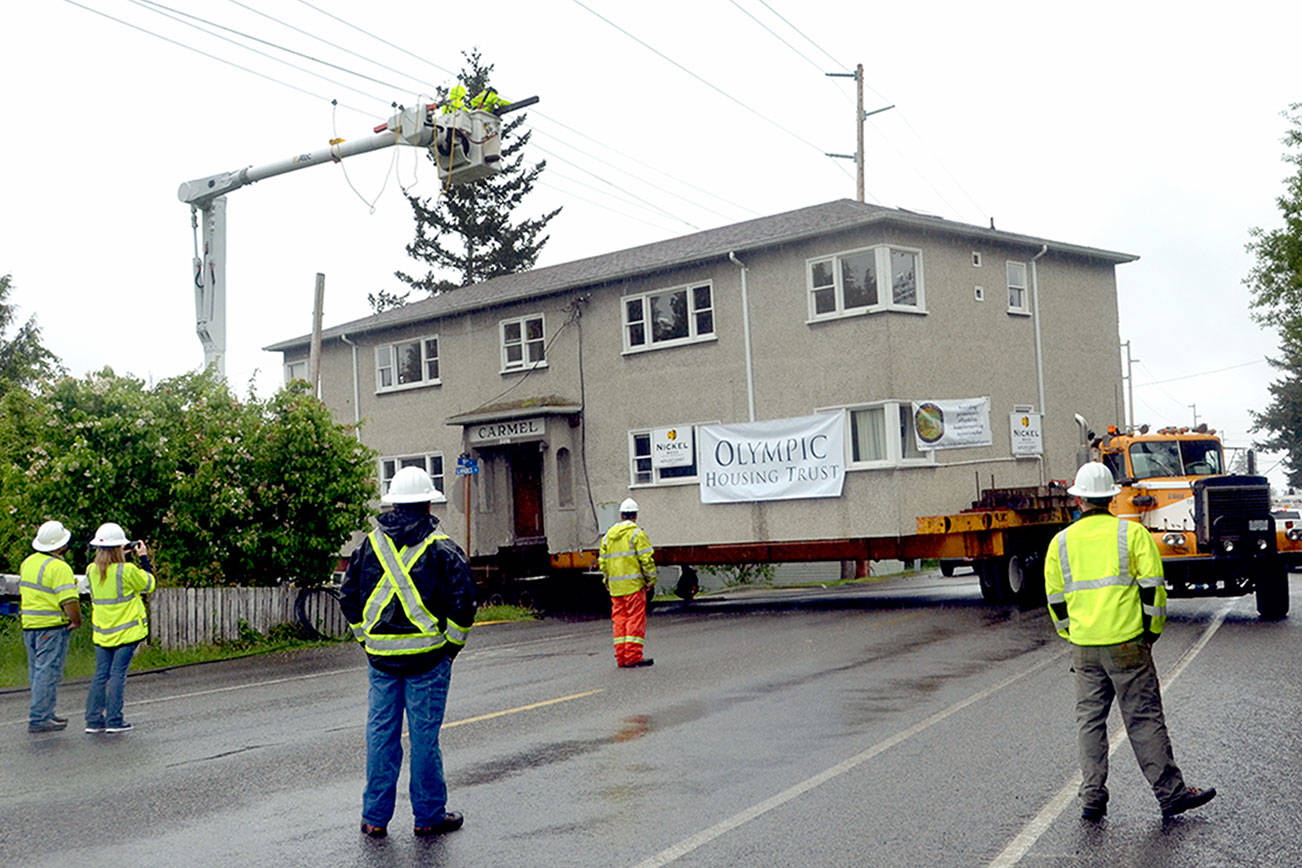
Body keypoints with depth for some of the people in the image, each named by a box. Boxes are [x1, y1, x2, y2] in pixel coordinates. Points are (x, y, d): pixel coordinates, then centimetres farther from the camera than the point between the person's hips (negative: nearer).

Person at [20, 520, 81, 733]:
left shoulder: (28, 562, 11)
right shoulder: (59, 567, -18)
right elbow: (69, 601, -23)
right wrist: (77, 621, -10)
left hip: (29, 625, 9)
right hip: (52, 627, -9)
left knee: (37, 672, 16)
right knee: (48, 673, -5)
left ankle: (44, 714, 23)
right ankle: (39, 719, -5)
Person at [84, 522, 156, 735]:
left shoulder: (92, 570, 0)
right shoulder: (127, 571, -16)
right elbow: (149, 585, -1)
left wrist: (118, 556, 14)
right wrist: (144, 558, 5)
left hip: (101, 633, 5)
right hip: (126, 632, -5)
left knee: (100, 674, 9)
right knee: (118, 674, -1)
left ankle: (93, 720, 9)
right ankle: (114, 721, 0)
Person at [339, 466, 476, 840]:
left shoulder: (370, 545, 5)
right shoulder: (441, 548, -6)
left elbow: (348, 596, 9)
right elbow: (463, 599, -11)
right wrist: (452, 643, 1)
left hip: (381, 657, 3)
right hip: (427, 656, -3)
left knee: (381, 734, 9)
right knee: (424, 734, 3)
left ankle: (375, 817, 15)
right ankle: (429, 816, 12)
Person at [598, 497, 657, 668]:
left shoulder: (608, 535, 12)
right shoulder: (636, 533, -7)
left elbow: (602, 562, 14)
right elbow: (646, 560, -12)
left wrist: (607, 581, 21)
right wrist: (651, 580, -4)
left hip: (615, 586, 6)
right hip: (634, 584, -6)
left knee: (619, 619, 9)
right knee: (636, 619, -3)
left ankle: (621, 657, 9)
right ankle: (633, 656, -6)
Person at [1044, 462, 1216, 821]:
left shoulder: (1061, 541, 6)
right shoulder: (1133, 533, -3)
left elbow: (1055, 599, 10)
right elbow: (1153, 588, -6)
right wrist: (1150, 633, 5)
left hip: (1083, 649, 3)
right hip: (1126, 644, -3)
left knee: (1089, 720, 10)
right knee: (1144, 719, 2)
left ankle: (1092, 798, 11)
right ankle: (1170, 793, 8)